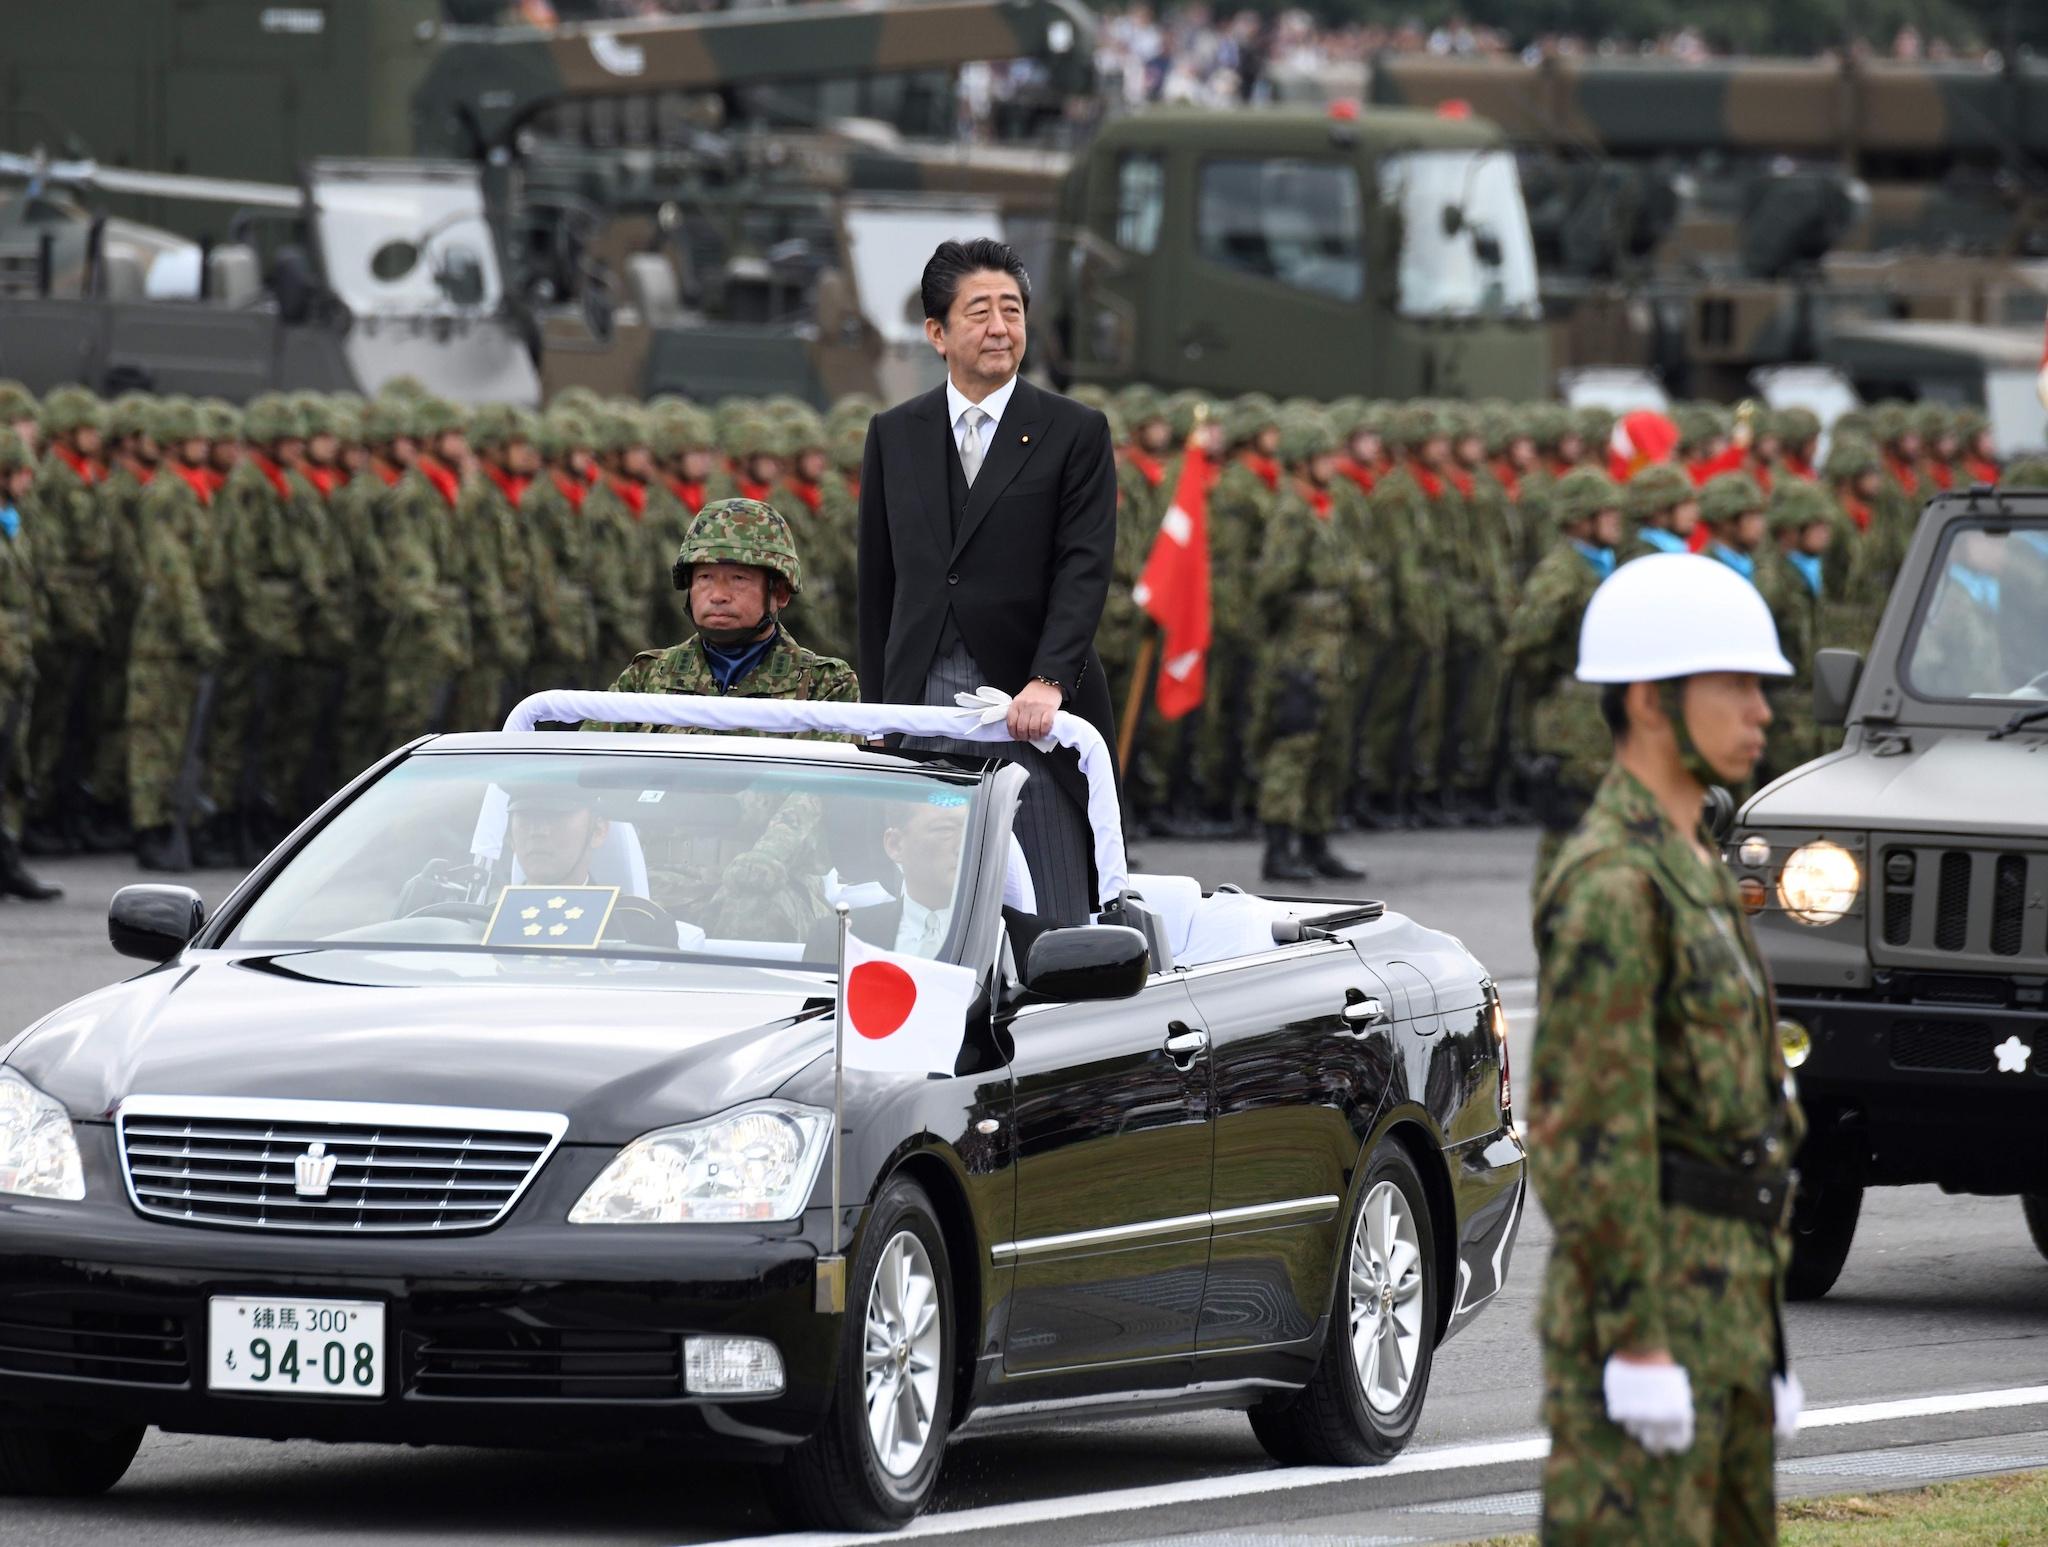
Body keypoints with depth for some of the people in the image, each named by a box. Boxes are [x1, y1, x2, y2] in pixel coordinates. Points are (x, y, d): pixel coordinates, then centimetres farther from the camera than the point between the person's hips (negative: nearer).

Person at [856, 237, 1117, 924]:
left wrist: (1048, 681, -19)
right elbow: (877, 581, 15)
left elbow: (1085, 566, -6)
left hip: (1029, 705, -3)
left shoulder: (1074, 433, 3)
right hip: (924, 701, 3)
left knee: (1053, 917, -5)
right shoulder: (894, 435, 13)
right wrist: (877, 707, 9)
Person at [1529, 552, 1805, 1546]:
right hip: (1636, 1298, -10)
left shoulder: (1687, 872, 18)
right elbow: (1591, 1130, -19)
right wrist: (1638, 1349, -22)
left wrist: (1755, 1337, 22)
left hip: (1711, 1301, 10)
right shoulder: (1606, 887, -15)